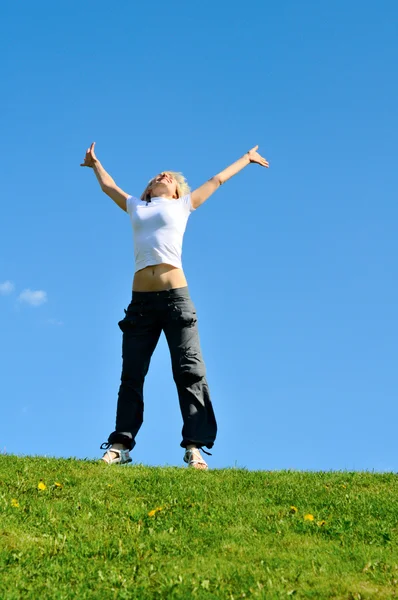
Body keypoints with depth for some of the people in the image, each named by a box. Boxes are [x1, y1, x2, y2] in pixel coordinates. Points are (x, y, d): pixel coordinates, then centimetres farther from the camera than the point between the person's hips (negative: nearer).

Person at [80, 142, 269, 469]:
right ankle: (120, 444, 1)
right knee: (132, 374, 0)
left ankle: (195, 446, -12)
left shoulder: (183, 206, 17)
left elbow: (217, 180, 29)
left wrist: (247, 158, 40)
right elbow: (109, 186, 41)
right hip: (141, 299, 3)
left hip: (176, 296, -3)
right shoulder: (136, 207, 22)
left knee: (189, 371, -9)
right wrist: (94, 163, 56)